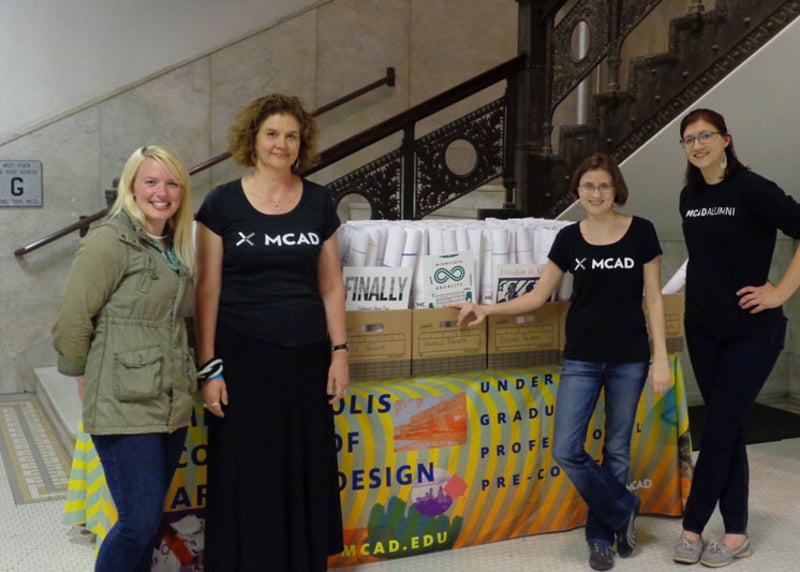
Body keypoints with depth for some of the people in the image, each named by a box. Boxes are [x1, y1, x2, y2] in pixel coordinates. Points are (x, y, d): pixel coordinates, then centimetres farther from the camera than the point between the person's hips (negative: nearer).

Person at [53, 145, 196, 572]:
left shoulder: (174, 248, 13)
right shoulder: (110, 241, -10)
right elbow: (73, 320, -11)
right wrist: (85, 378, -1)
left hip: (172, 405, 7)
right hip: (125, 407, -7)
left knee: (149, 518, 14)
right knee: (140, 521, -5)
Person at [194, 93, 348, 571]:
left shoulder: (319, 202, 5)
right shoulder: (223, 203, -2)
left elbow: (331, 284, 8)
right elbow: (208, 289, -3)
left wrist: (340, 351, 2)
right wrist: (209, 366, -6)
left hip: (305, 356, 3)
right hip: (243, 357, -2)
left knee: (305, 477, 10)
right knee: (245, 481, 5)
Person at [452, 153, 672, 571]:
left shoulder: (640, 232, -4)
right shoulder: (569, 237, 2)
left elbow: (653, 299, -2)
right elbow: (539, 295, 5)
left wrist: (661, 359, -6)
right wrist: (488, 309, -5)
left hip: (630, 358, -2)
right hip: (582, 357, 2)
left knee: (617, 449, 8)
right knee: (566, 449, -6)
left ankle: (601, 533, 26)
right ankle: (623, 510, 17)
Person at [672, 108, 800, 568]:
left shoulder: (752, 189, -14)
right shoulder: (690, 197, 6)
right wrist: (704, 295, 13)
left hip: (753, 331, -6)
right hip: (703, 328, 6)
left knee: (719, 430, -3)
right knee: (728, 429, 10)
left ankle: (693, 527, 10)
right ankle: (736, 534, 18)